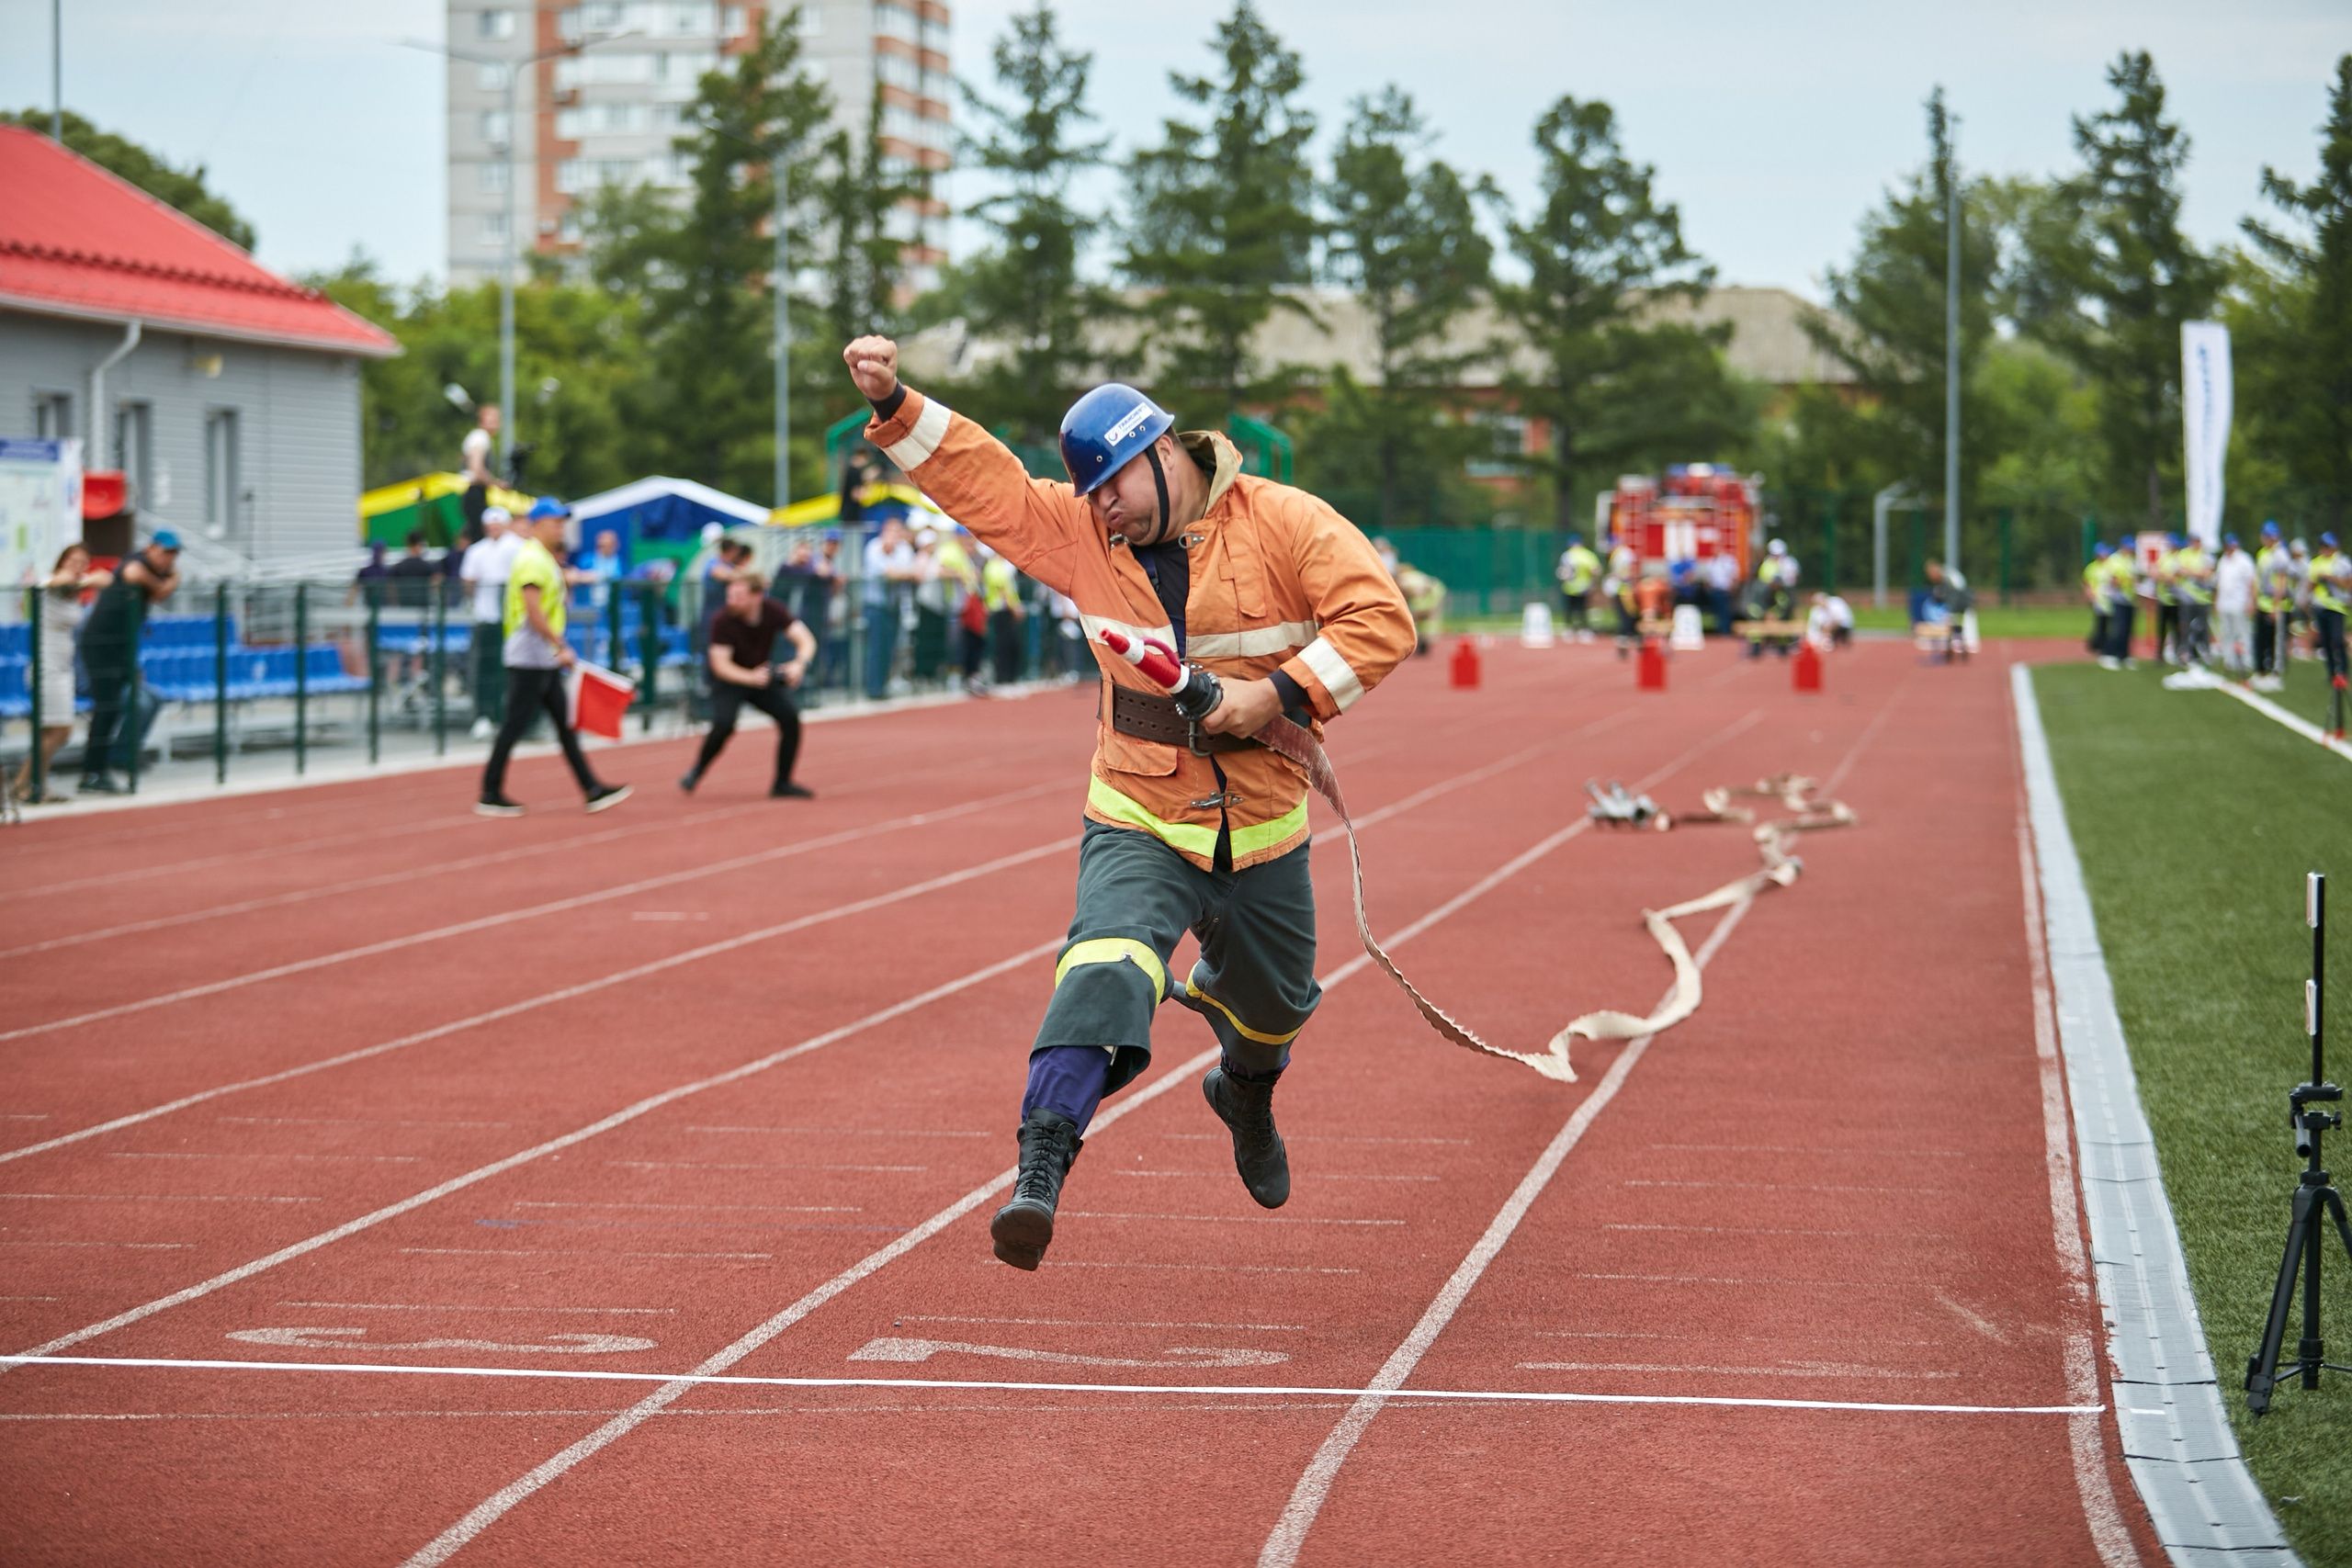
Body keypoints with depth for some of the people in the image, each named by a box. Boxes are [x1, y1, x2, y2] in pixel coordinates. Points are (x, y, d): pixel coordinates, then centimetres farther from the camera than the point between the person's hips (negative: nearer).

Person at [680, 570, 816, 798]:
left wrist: (799, 664, -39)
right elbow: (720, 665, -26)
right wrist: (751, 678, -42)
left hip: (763, 677, 4)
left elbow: (806, 640, -17)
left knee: (790, 718, -15)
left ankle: (782, 784, -2)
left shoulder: (773, 611, -17)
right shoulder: (723, 620, -25)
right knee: (724, 725, -28)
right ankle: (696, 772, -2)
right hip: (729, 681, -4)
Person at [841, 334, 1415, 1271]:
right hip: (1139, 823, -1)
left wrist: (1284, 693, -23)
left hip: (1262, 828, 1)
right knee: (1107, 968, -27)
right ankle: (1039, 1171, -36)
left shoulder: (1285, 525, -9)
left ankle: (1245, 1094, 58)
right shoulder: (1084, 535, -1)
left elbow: (1380, 620, -14)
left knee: (1270, 1004, 21)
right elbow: (977, 478, -5)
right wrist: (894, 407, -19)